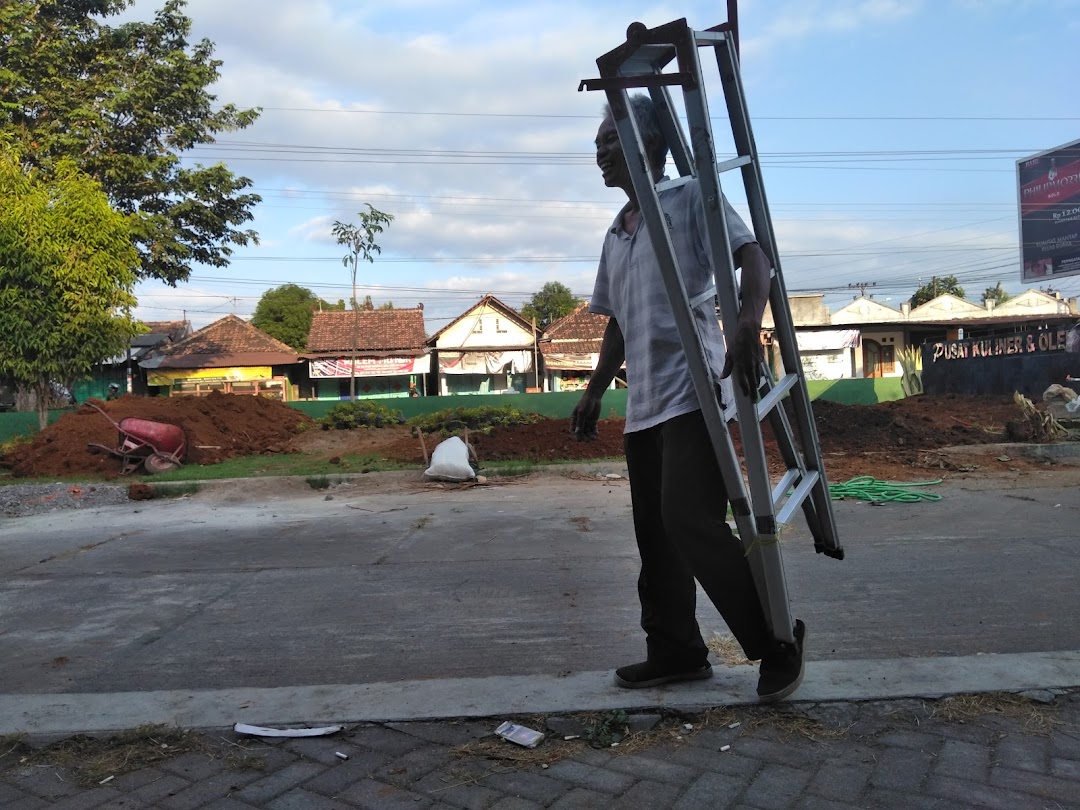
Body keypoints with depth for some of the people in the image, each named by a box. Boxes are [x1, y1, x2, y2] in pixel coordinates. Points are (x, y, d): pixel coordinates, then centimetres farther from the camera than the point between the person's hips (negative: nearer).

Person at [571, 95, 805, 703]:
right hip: (643, 403, 8)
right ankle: (675, 651, 21)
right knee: (655, 532, 9)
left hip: (692, 390, -8)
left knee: (691, 521, -16)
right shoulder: (617, 232, 20)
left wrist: (749, 324, -31)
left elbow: (754, 256, -13)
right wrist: (595, 393, 20)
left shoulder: (692, 199, -1)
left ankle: (777, 642, 0)